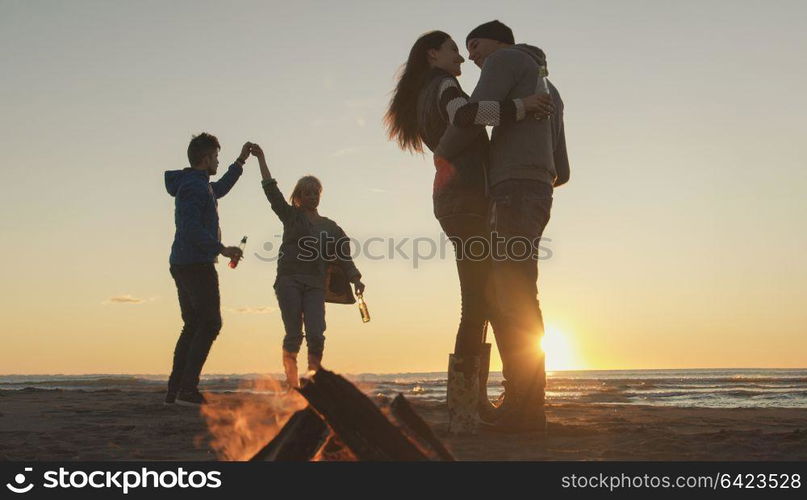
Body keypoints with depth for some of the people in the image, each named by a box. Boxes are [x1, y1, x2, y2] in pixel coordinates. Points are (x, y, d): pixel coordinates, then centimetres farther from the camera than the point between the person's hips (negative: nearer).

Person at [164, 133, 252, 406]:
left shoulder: (195, 184, 19)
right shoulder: (194, 186, -13)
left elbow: (219, 190, 41)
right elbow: (192, 228, -24)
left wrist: (240, 161, 41)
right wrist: (222, 249, -21)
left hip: (182, 264, 10)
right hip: (197, 264, -10)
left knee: (193, 325, 11)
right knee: (210, 324, -10)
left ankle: (175, 389, 9)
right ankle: (187, 388, -15)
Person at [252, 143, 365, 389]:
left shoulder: (330, 227, 19)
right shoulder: (291, 216, 14)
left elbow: (343, 256, 13)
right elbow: (271, 190, 7)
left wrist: (355, 279, -2)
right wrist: (261, 159, 6)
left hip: (315, 285, 2)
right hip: (289, 280, -2)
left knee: (316, 334, -12)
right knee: (294, 334, -8)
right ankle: (292, 381, 0)